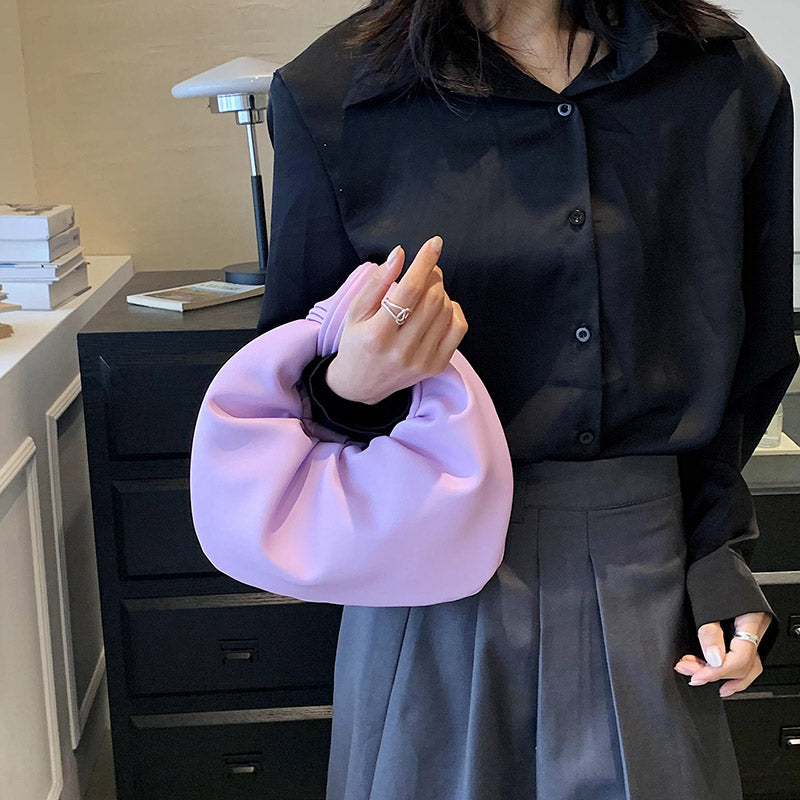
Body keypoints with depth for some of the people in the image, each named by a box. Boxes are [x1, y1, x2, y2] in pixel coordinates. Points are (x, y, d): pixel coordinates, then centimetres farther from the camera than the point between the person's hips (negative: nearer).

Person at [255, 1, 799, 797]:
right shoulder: (331, 95, -8)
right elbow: (288, 381, -1)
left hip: (650, 578, 2)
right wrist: (353, 385, -23)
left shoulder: (733, 82, -3)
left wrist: (721, 556, 0)